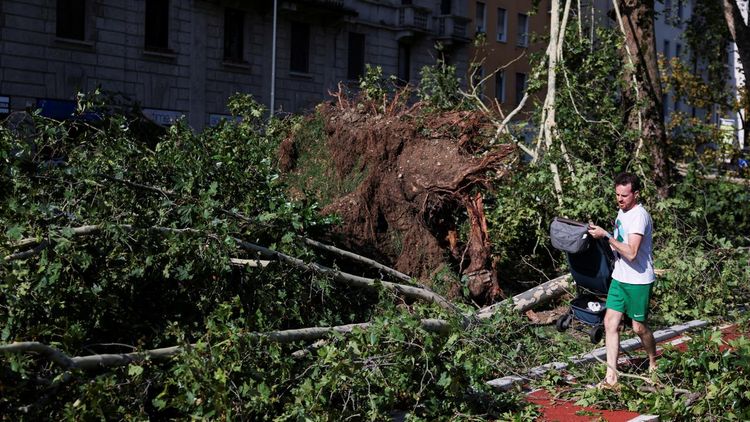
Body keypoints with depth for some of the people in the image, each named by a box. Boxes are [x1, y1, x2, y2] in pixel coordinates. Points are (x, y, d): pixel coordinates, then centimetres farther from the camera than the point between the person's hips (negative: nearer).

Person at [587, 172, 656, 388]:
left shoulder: (639, 216, -21)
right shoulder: (622, 212, 9)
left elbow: (631, 253, -29)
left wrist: (606, 235, -27)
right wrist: (602, 236, 6)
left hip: (638, 281, -8)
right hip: (620, 277, 8)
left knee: (639, 327, 6)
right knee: (610, 322, 0)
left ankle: (654, 365, 33)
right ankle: (611, 376, 2)